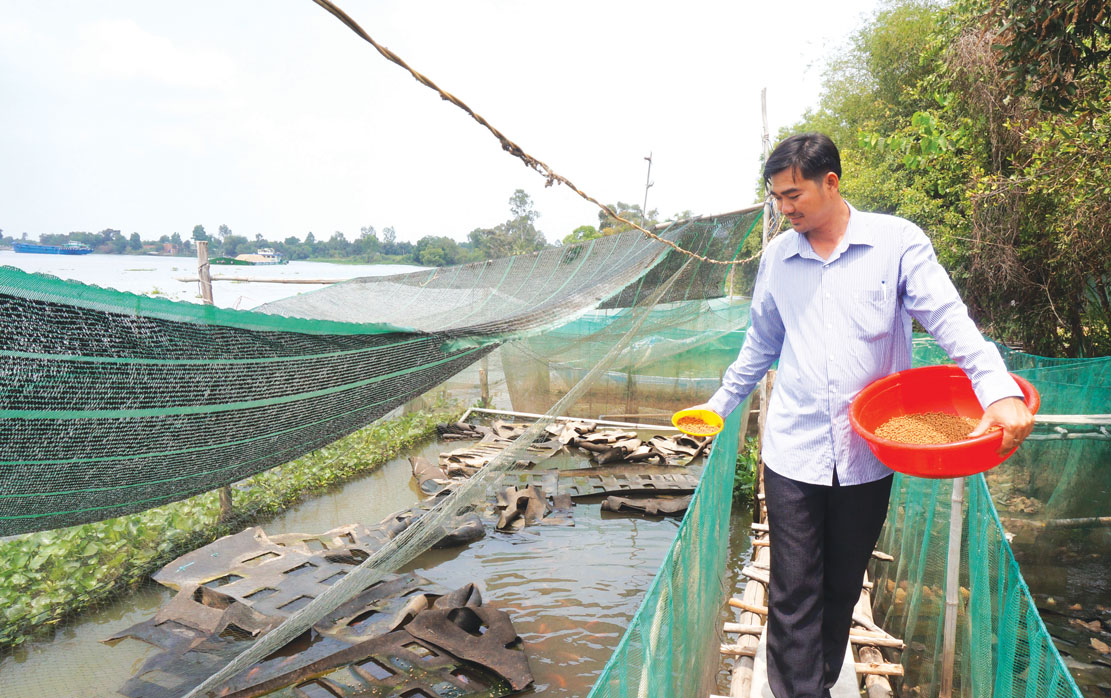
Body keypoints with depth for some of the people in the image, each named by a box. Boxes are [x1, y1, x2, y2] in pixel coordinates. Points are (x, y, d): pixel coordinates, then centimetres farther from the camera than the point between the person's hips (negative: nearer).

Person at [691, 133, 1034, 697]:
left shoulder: (897, 242, -4)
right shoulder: (777, 256, 6)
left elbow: (949, 320, -11)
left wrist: (999, 391, -27)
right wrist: (720, 403, 19)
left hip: (867, 454, -1)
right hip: (793, 452, 1)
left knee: (843, 587, 15)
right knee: (793, 592, 0)